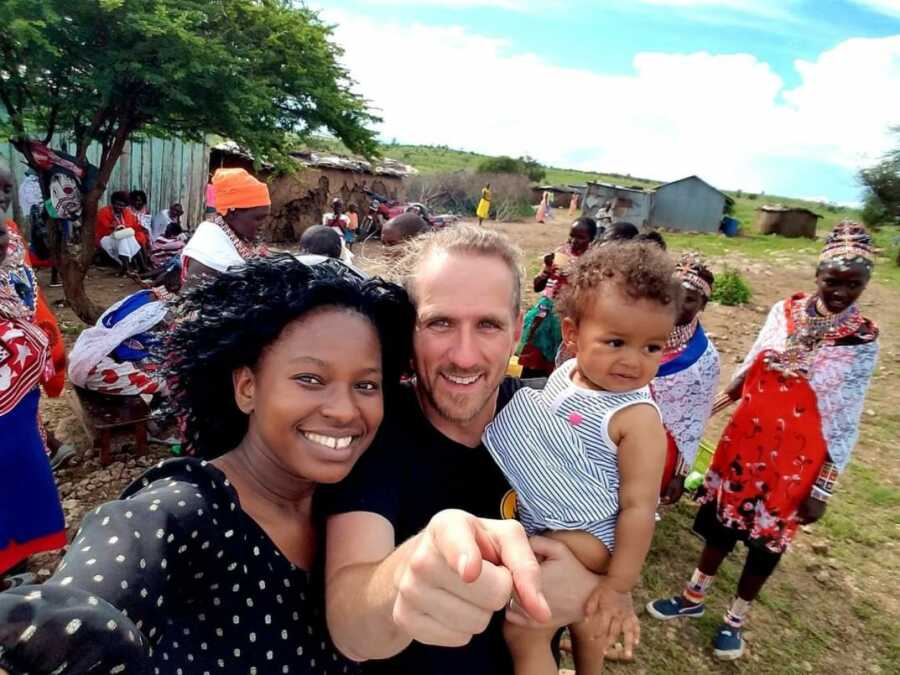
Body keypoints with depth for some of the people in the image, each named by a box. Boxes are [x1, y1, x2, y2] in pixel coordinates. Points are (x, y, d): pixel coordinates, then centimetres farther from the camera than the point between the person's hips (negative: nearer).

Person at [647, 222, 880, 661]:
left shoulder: (862, 342, -12)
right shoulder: (784, 311, -5)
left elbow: (845, 424, -9)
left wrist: (822, 489, -8)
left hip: (796, 458, -3)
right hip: (745, 437, 3)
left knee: (767, 540, 14)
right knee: (723, 519, 16)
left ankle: (735, 619, 37)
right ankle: (694, 597, 38)